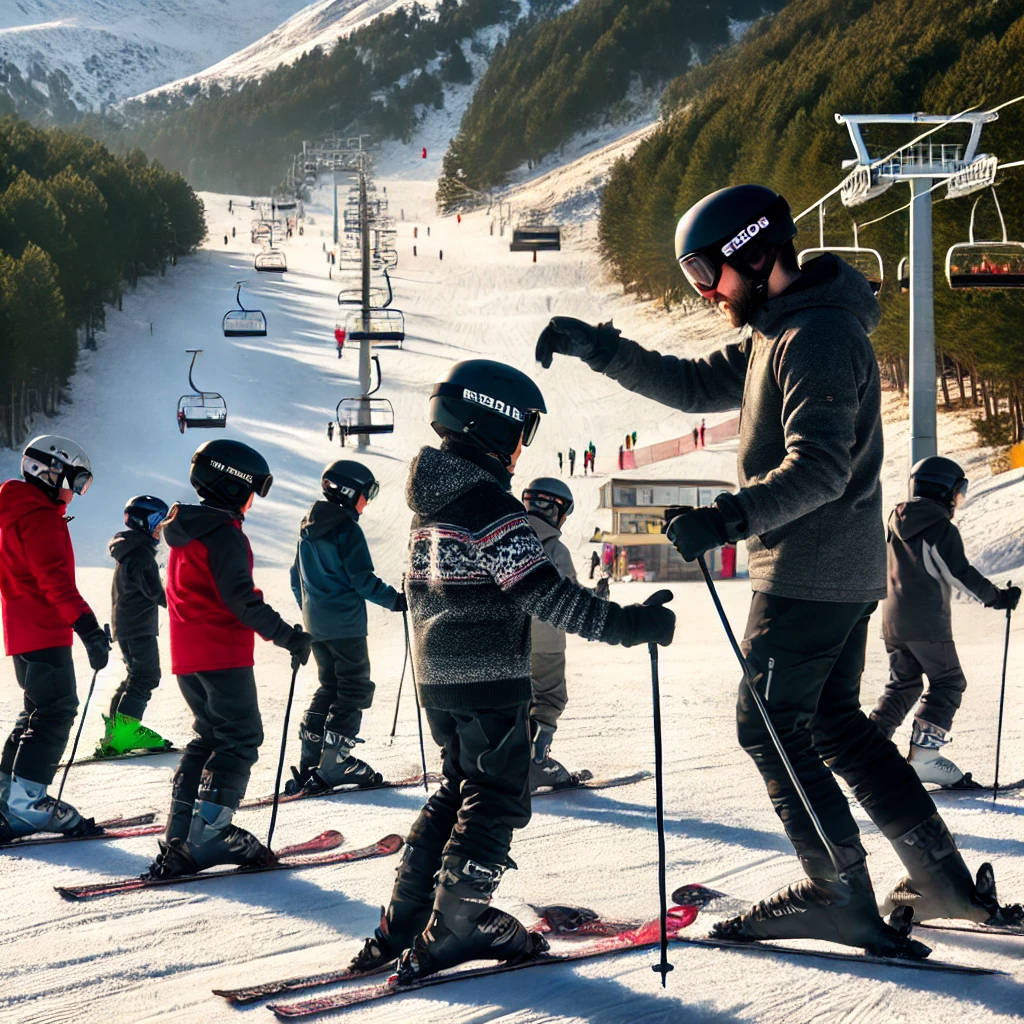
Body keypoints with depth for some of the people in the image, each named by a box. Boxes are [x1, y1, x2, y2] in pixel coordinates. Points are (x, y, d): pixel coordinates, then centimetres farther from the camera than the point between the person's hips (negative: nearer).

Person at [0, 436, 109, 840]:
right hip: (44, 634, -10)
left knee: (40, 712, 16)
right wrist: (87, 625, -28)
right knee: (55, 712, -10)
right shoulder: (41, 518, -14)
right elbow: (54, 579, -23)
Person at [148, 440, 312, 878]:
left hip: (187, 658, 9)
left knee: (210, 736, 16)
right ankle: (208, 836, -12)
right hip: (223, 656, -9)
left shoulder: (186, 531, 16)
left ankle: (179, 835, 11)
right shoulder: (224, 534, -14)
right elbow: (239, 598, -22)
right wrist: (286, 635, -21)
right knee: (240, 739, -4)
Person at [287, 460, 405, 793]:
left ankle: (309, 763, 11)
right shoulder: (347, 529, -13)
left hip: (315, 625, 8)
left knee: (329, 687, 16)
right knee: (355, 690, 0)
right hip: (345, 625, -8)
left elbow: (296, 577, 19)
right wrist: (395, 600, -9)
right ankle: (334, 766, -5)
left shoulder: (308, 528, 12)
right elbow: (362, 579, -17)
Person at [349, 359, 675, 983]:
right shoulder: (492, 506, -17)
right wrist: (631, 624, -22)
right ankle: (451, 932, 1)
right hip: (490, 679, -9)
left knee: (459, 791, 18)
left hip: (436, 675, 9)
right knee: (497, 799, 1)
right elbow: (545, 595, -23)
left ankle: (402, 926, 16)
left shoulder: (430, 502, 11)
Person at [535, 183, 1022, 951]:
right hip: (846, 571, 10)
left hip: (809, 575, -10)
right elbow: (697, 385, 20)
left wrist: (729, 519, -34)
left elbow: (818, 468, -27)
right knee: (833, 721, 15)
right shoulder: (779, 331, 13)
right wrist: (601, 350, 11)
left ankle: (841, 895, 1)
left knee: (770, 725, -3)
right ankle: (945, 880, 16)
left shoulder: (818, 336, -19)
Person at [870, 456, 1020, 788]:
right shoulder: (942, 529, -11)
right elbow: (960, 574, -15)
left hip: (893, 620, 8)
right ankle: (924, 757, -14)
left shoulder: (896, 525, 13)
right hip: (927, 623, -8)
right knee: (947, 684, -2)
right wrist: (997, 597, -5)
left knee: (903, 684, 17)